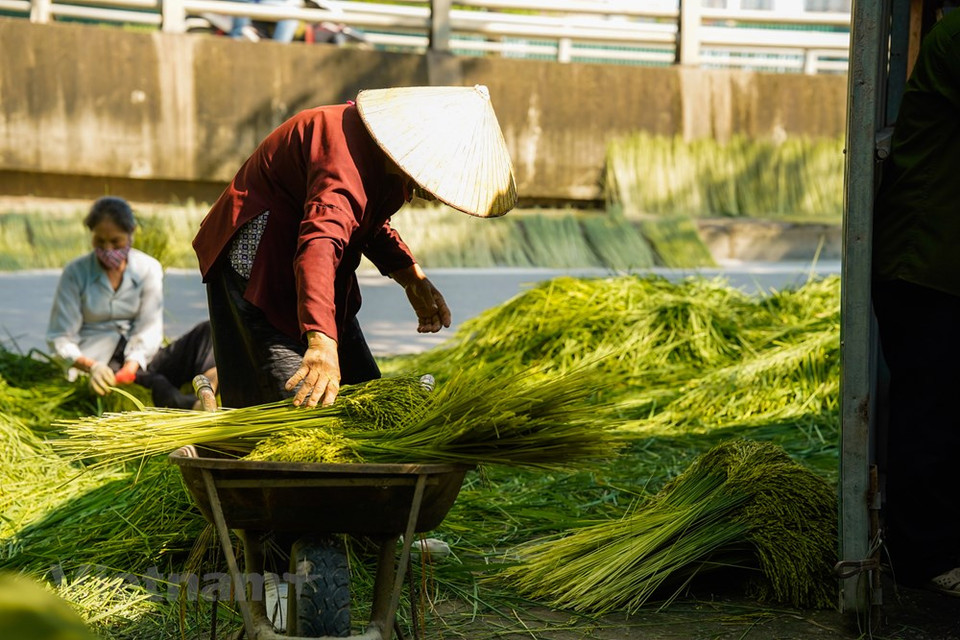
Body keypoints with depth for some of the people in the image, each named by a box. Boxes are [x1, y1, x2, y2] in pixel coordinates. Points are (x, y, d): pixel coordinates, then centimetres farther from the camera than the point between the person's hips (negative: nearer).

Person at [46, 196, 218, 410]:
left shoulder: (148, 268, 5)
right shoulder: (75, 273, 0)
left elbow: (149, 328, -4)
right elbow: (60, 338, -4)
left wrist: (132, 364, -26)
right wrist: (91, 366, -25)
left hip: (139, 360, 4)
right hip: (101, 365, -4)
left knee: (206, 332, -22)